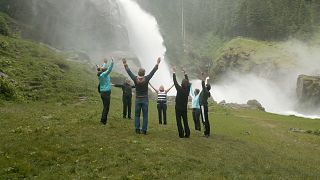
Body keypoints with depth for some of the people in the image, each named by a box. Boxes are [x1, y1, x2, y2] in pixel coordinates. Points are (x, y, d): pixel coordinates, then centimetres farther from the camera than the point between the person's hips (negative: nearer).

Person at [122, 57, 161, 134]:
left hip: (137, 100, 1)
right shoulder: (146, 79, -12)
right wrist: (157, 64, 5)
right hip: (145, 100, -1)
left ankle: (137, 129, 8)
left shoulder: (135, 79, -9)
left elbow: (129, 72, 2)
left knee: (137, 115, 11)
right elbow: (153, 71, -3)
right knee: (145, 115, 5)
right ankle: (144, 130, 6)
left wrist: (125, 65, 13)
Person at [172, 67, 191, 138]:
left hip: (178, 108, -4)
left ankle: (181, 134, -3)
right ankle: (187, 134, 9)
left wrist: (174, 73, 3)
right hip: (185, 108, 4)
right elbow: (188, 83, 13)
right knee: (185, 121, 11)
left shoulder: (179, 89, -15)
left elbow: (175, 81, -7)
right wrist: (185, 74, 22)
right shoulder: (187, 89, -3)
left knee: (179, 121, 1)